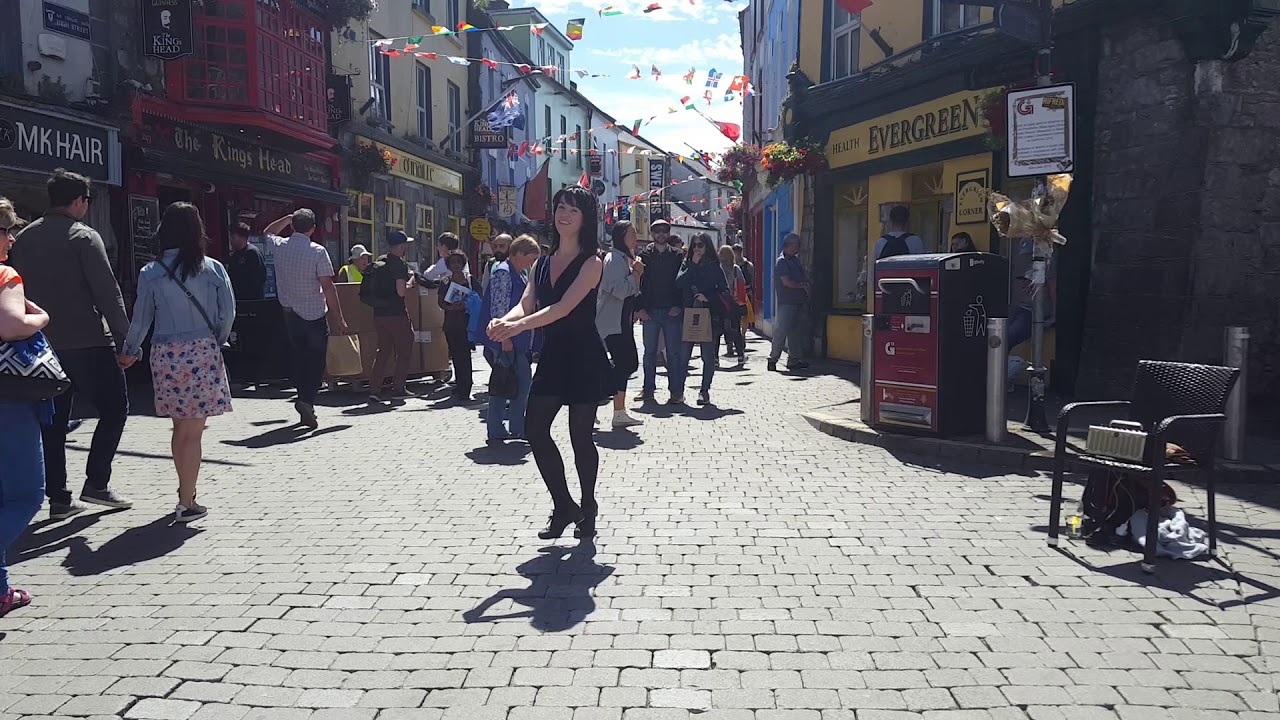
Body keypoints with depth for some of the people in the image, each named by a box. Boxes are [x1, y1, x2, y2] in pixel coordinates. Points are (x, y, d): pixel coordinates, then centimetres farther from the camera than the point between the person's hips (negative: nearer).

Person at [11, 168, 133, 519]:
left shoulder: (24, 238, 11)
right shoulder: (84, 236, -9)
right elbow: (107, 292, -14)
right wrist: (125, 338, -11)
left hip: (43, 344, 6)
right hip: (87, 341, -6)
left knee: (54, 420, 10)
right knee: (114, 407, 6)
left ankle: (58, 497, 12)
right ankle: (96, 482, 1)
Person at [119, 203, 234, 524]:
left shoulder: (150, 272, 1)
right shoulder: (213, 269, -3)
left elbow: (140, 320, 4)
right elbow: (228, 312, -5)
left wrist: (129, 353, 20)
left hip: (166, 355, 2)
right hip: (203, 353, -2)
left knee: (180, 427, 16)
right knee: (193, 432, 0)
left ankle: (186, 490, 28)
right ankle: (186, 504, 1)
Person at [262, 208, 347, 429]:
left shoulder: (279, 247, 1)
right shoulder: (317, 252, -13)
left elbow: (268, 232, 27)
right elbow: (328, 287, -15)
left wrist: (290, 218, 21)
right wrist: (339, 318, -11)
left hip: (290, 313, 5)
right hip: (315, 314, -5)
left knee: (300, 359, 15)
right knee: (316, 361, -1)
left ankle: (304, 399, 18)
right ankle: (307, 400, -19)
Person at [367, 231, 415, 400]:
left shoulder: (379, 261, 11)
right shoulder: (400, 264, -12)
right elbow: (401, 291, -21)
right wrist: (411, 281, -3)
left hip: (379, 314, 7)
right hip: (397, 314, -7)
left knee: (383, 352, 13)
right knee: (404, 352, 6)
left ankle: (374, 389, 5)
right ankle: (398, 389, 6)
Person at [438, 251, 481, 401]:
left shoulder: (471, 280, 4)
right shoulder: (445, 282, 10)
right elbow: (440, 302, 7)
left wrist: (466, 304, -13)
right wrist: (450, 307, -12)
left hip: (467, 322, -3)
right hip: (451, 323, 3)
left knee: (464, 355, -11)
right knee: (456, 355, 9)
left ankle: (463, 390, -12)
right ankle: (461, 387, 23)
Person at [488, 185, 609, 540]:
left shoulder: (591, 263, -9)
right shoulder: (542, 263, 11)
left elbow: (564, 307, -22)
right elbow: (525, 305, 2)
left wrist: (519, 326, -34)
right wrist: (504, 321, -21)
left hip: (584, 358, -6)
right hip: (552, 355, 6)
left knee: (580, 435, 2)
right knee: (535, 427, -2)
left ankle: (587, 508, 23)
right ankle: (564, 507, 14)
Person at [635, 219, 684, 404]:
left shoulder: (678, 256, 6)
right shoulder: (644, 256, 7)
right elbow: (637, 283, 4)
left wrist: (679, 306, -8)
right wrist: (640, 308, -5)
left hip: (672, 312, -1)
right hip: (650, 311, 1)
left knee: (675, 352, 0)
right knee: (650, 351, 7)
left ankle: (676, 391, 5)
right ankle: (648, 389, 15)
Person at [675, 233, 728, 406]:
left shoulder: (714, 267, 7)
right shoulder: (687, 264, 10)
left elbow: (724, 291, 3)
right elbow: (679, 283, -7)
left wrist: (708, 298, -11)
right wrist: (693, 265, -6)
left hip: (708, 315, -1)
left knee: (708, 355, 1)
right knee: (683, 353, -1)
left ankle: (705, 390, 9)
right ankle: (679, 389, 7)